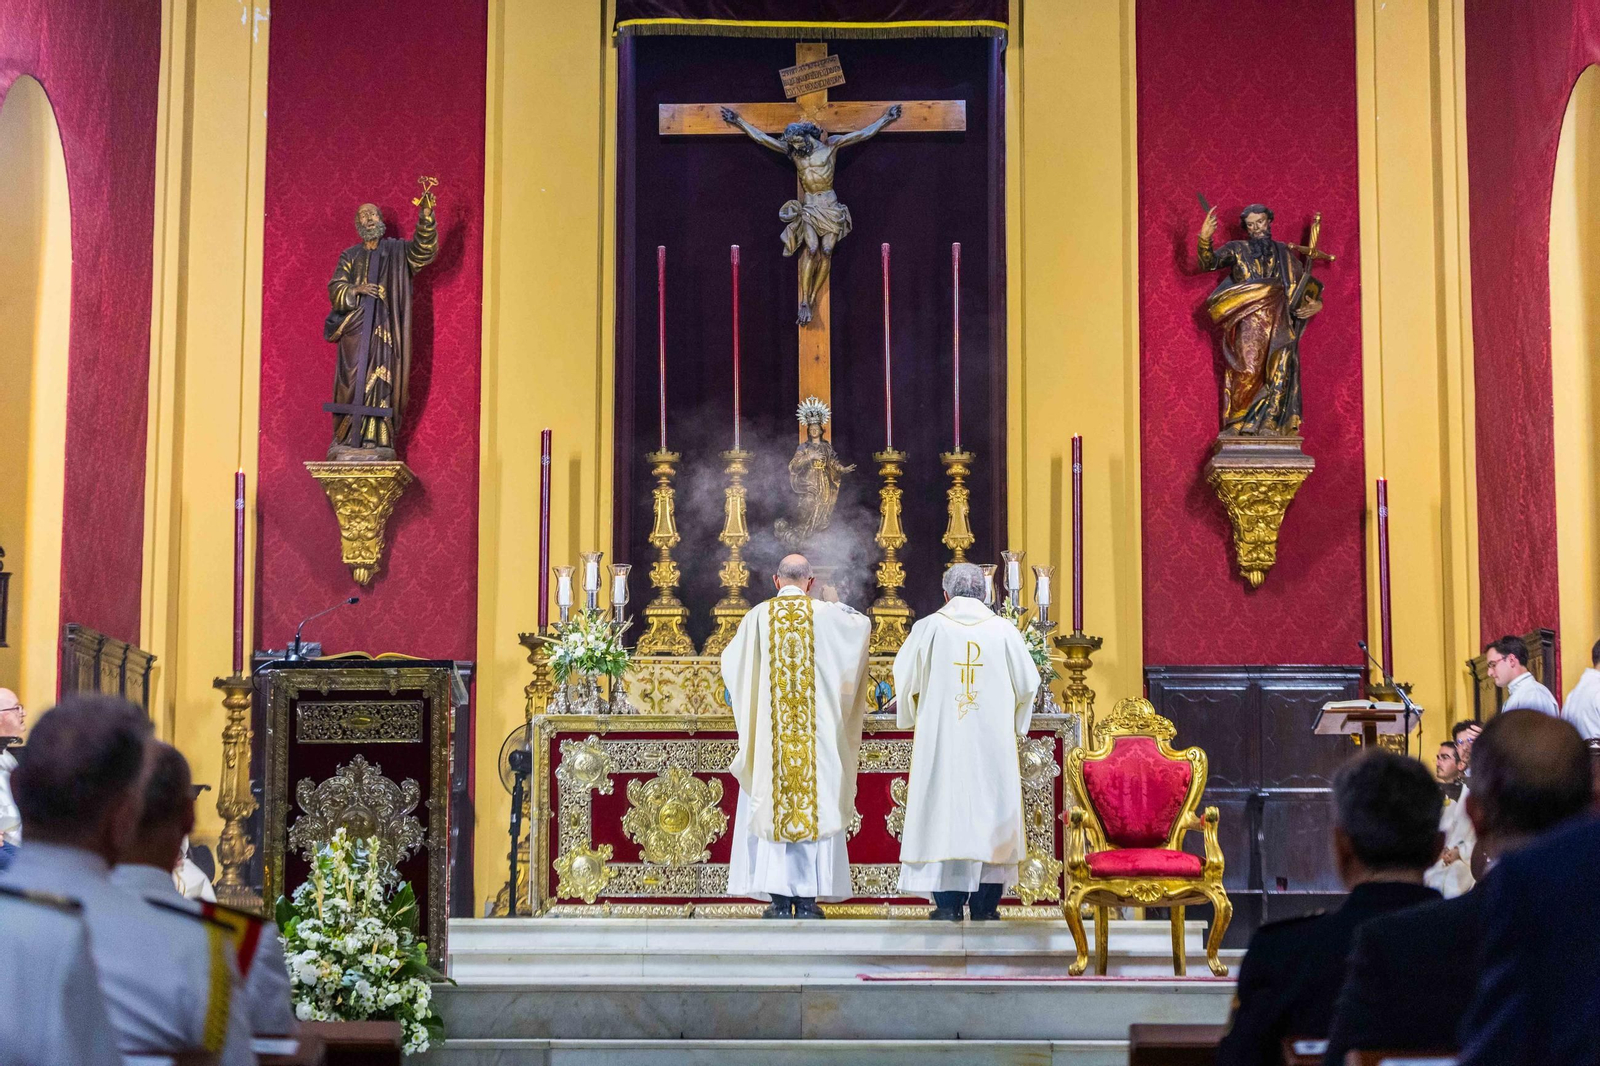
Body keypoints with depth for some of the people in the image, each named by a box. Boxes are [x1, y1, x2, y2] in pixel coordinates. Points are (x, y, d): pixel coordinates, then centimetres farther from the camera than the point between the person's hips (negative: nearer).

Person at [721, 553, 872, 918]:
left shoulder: (758, 617, -1)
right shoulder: (826, 615, 0)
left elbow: (730, 660, 13)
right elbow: (864, 624, 20)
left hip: (768, 732, 0)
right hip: (815, 731, 0)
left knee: (769, 807, 4)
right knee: (817, 806, 3)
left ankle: (779, 900, 0)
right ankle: (808, 899, 1)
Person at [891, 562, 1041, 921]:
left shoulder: (928, 627, -4)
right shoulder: (1004, 630, 0)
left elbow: (905, 678, 2)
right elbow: (1027, 683, 5)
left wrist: (907, 709, 24)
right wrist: (1011, 719, 24)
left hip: (940, 739, -1)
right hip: (992, 741, 1)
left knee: (943, 811, 3)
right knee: (989, 812, 7)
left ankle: (948, 902, 0)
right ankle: (985, 904, 8)